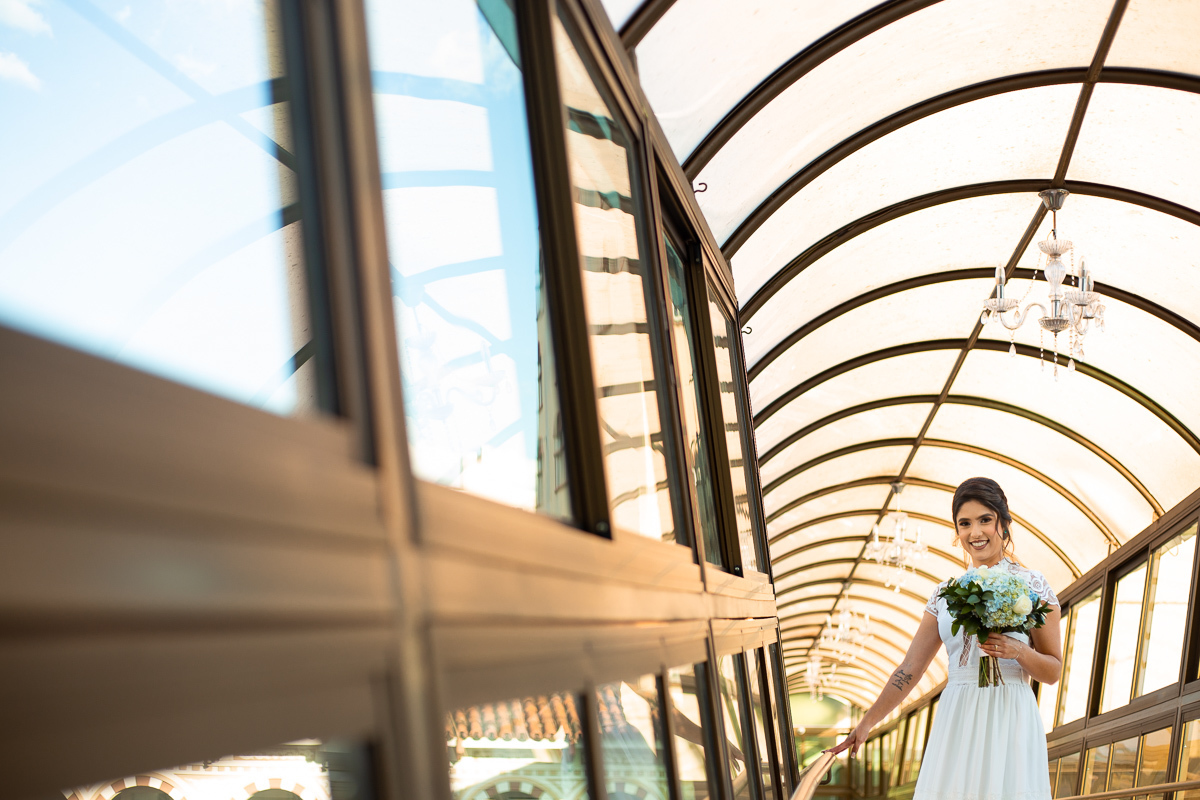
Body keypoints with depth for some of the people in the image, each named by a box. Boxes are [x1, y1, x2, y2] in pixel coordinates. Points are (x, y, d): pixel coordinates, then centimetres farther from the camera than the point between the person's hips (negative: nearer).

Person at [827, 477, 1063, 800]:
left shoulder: (1032, 586, 2)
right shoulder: (945, 593, 10)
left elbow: (1054, 671, 5)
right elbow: (910, 667, 9)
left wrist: (1019, 651, -15)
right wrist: (867, 722, 3)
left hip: (1009, 721, -3)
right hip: (955, 724, 3)